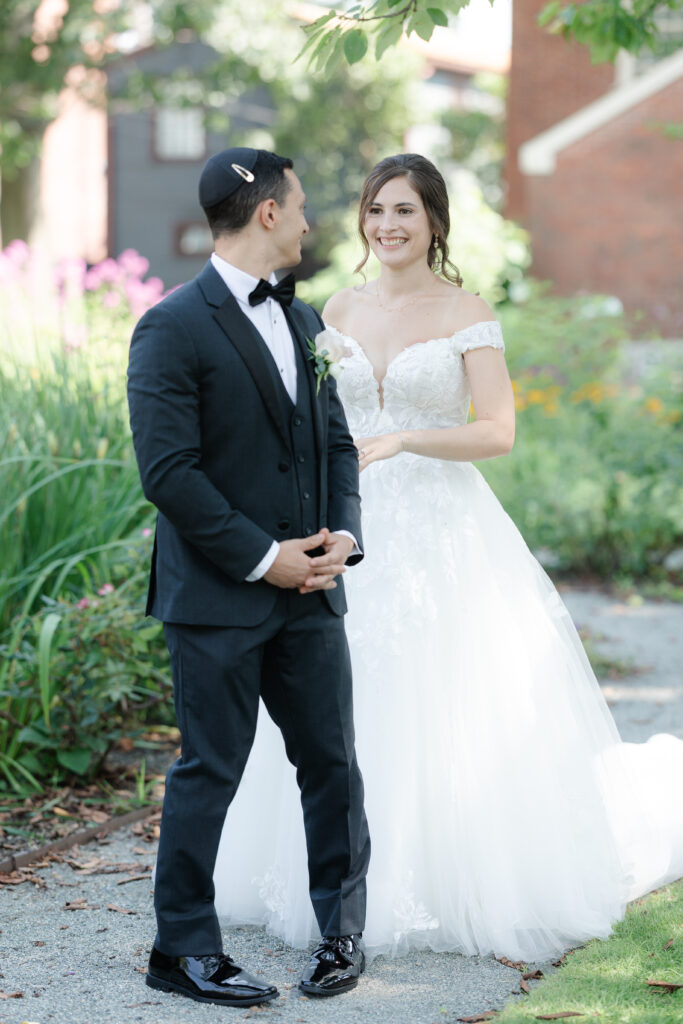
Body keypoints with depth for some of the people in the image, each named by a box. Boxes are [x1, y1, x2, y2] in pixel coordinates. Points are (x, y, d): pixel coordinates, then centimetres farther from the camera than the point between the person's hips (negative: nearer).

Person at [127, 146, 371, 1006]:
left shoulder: (301, 318, 14)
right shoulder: (173, 329, -11)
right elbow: (168, 472, -17)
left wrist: (342, 534, -1)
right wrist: (263, 559, -15)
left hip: (310, 586, 7)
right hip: (218, 595, -6)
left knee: (332, 763, 11)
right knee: (210, 772, 2)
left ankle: (341, 932, 27)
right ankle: (184, 950, 16)